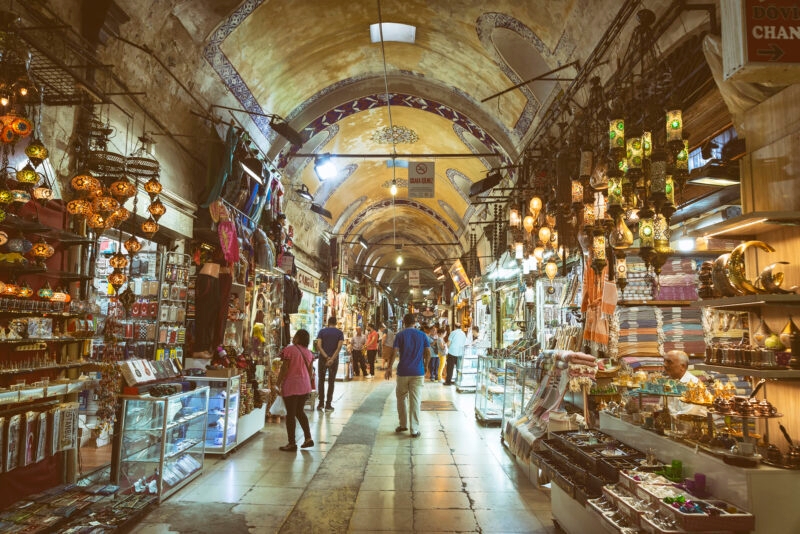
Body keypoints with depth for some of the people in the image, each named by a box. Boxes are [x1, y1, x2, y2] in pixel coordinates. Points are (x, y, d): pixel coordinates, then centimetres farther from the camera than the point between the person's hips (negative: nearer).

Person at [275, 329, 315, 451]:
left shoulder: (289, 349, -12)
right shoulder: (309, 352, 6)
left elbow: (284, 369, -13)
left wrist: (278, 384, -6)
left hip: (291, 386, -6)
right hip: (305, 386, 6)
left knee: (290, 414, 3)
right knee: (299, 411, 19)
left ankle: (292, 443, 8)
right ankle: (308, 438, 17)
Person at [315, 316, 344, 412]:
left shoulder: (322, 331, 1)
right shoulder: (340, 333, 0)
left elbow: (318, 346, -10)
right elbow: (339, 347, -11)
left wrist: (326, 357, -13)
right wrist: (332, 359, -16)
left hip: (323, 358, 0)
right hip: (334, 359, 0)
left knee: (321, 380, 11)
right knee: (331, 381, 6)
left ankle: (321, 403, 11)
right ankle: (328, 404, 6)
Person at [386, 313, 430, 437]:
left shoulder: (400, 335, -1)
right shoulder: (422, 335, 4)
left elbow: (394, 353, -8)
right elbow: (428, 353, 1)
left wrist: (389, 368, 1)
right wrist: (425, 366, 15)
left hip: (403, 371, -1)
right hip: (418, 372, 1)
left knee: (401, 398, 17)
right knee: (415, 401, 2)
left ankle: (403, 424, 24)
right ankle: (414, 430, 2)